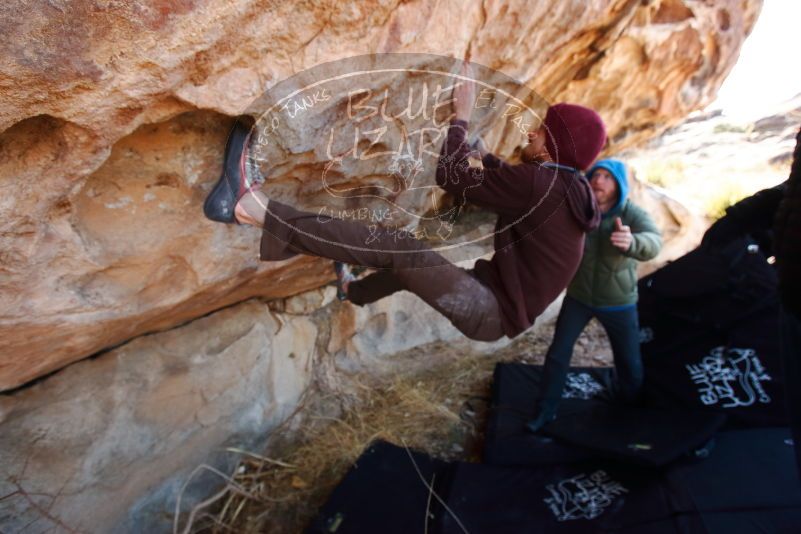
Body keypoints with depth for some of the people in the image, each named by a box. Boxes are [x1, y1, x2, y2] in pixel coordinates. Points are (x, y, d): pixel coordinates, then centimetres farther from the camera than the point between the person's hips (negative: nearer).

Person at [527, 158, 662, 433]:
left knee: (631, 362, 10)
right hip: (578, 297, 1)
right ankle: (545, 411, 16)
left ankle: (634, 410, 42)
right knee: (557, 353, -2)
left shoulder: (633, 214, -19)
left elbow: (653, 243, -38)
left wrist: (632, 242, -62)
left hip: (618, 303, 0)